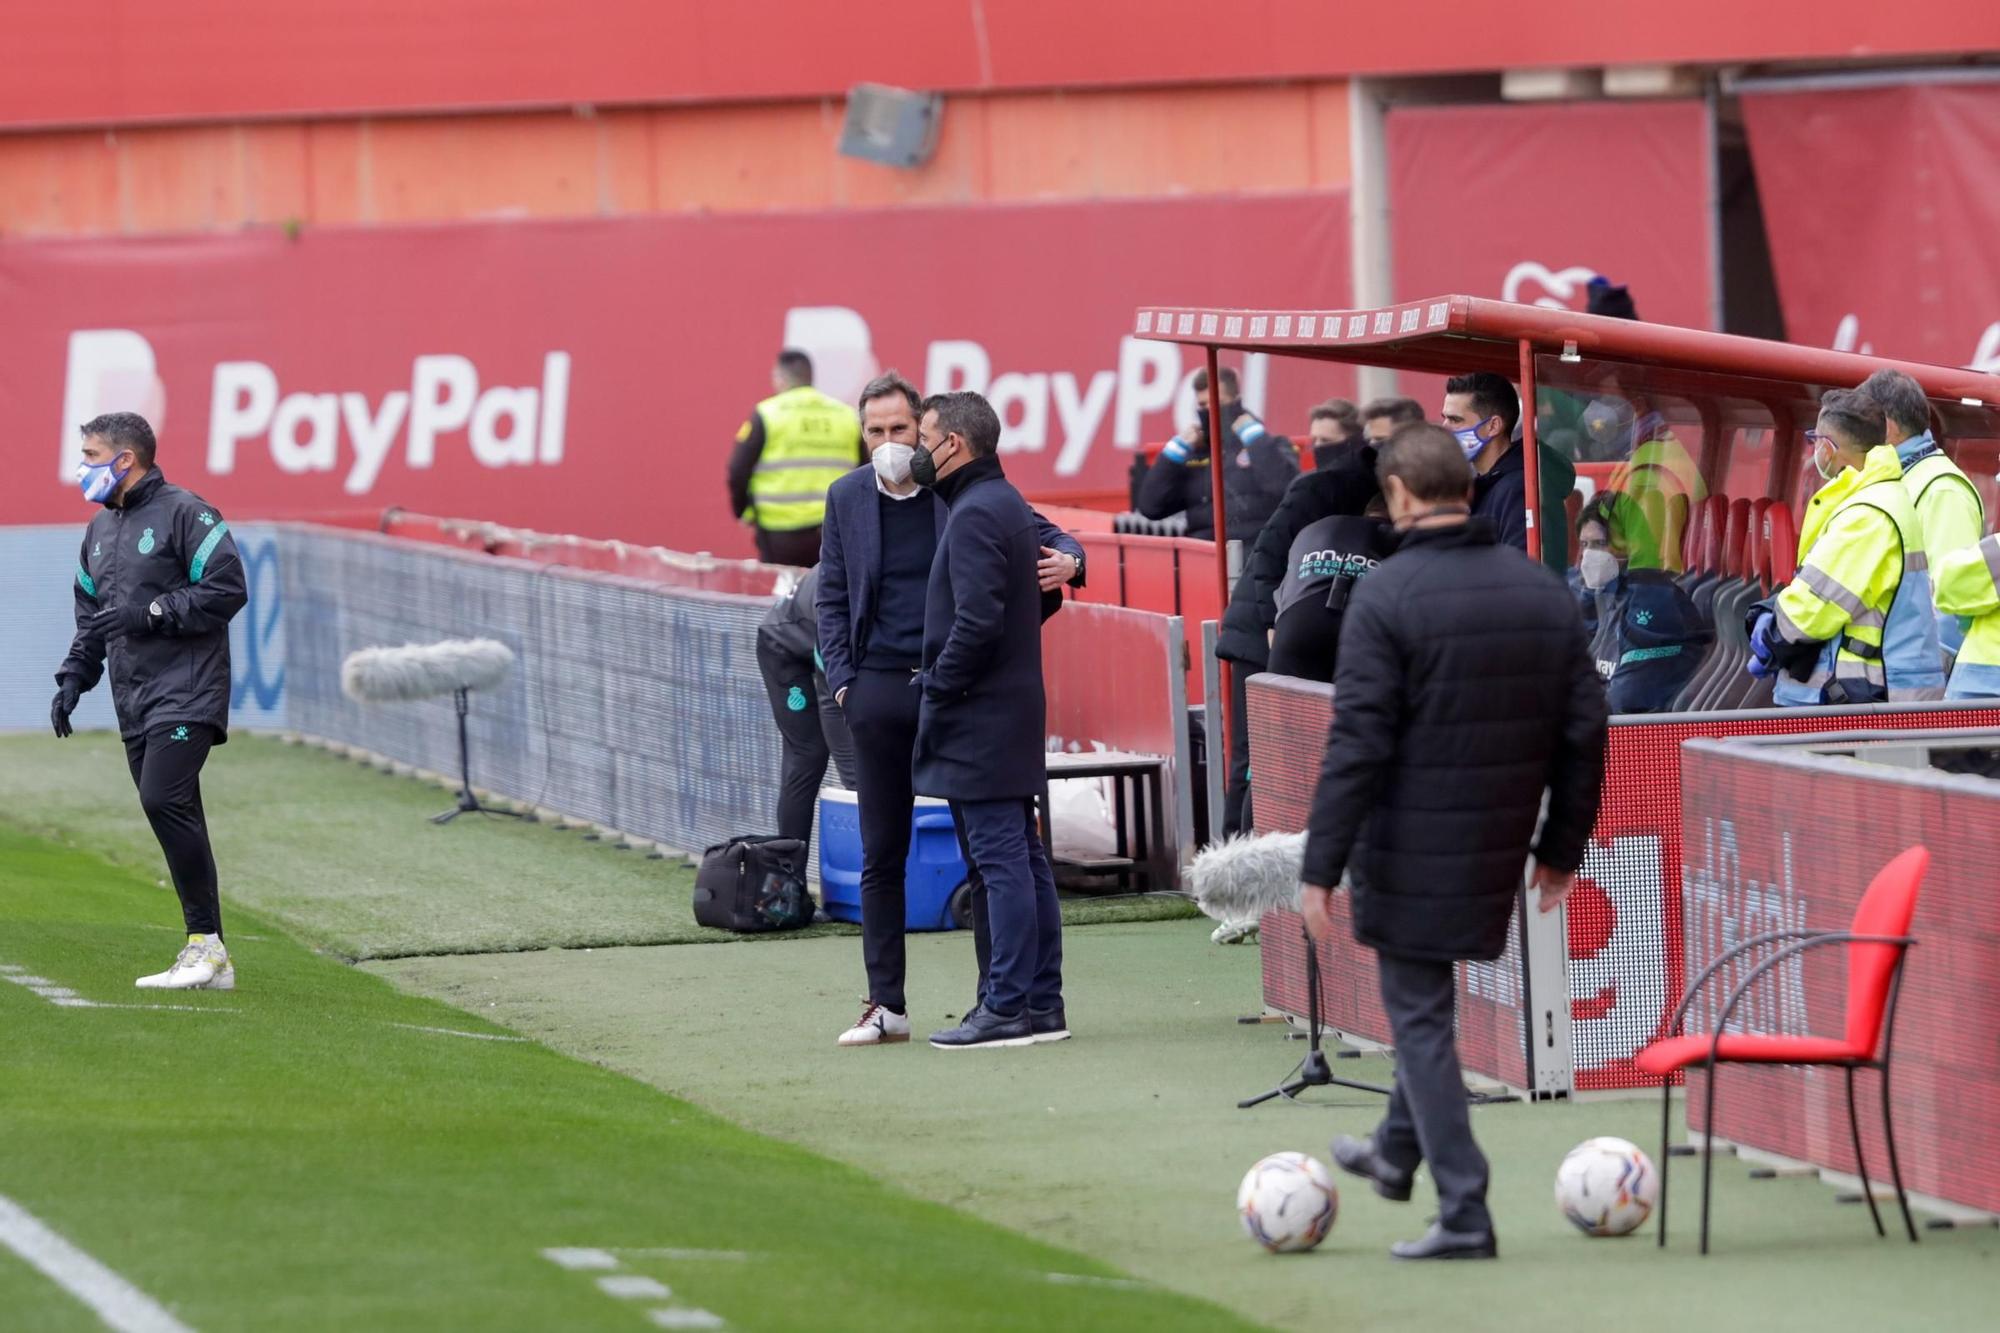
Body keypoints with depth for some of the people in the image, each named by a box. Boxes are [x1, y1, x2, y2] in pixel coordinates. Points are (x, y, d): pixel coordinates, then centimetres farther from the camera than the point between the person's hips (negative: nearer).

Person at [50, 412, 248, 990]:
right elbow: (91, 618, 28)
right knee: (172, 816, 4)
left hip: (187, 693, -8)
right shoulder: (100, 530, 20)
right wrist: (74, 679, 15)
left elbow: (227, 590, -13)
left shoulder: (185, 514, -6)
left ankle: (206, 941, -15)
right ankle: (207, 960, 4)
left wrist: (151, 613, -16)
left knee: (163, 799, -21)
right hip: (134, 701, 8)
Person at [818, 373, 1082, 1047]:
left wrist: (1067, 561, -16)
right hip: (881, 689, 3)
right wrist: (842, 681, 2)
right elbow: (832, 599, 13)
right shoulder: (847, 498, 8)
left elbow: (1045, 536, 8)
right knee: (881, 857, 5)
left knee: (983, 849, 0)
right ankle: (885, 1005, 11)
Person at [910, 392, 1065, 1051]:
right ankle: (1041, 1002, 14)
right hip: (1015, 707, 10)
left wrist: (937, 686, -14)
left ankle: (1008, 1008, -8)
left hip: (980, 718, -10)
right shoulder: (1009, 504, 16)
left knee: (1002, 860, -9)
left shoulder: (975, 514, -15)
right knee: (1024, 859, 11)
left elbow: (977, 621, -22)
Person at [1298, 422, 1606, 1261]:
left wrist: (1321, 870, -13)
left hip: (1412, 854, -6)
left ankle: (1463, 1215, -1)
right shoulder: (1544, 594, 3)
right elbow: (1584, 730, 6)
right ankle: (1397, 1152, 41)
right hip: (1497, 853, 6)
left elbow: (1359, 744, -17)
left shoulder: (1386, 598, -14)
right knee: (1424, 1002, 27)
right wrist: (1561, 846, 17)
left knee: (1420, 1019, 3)